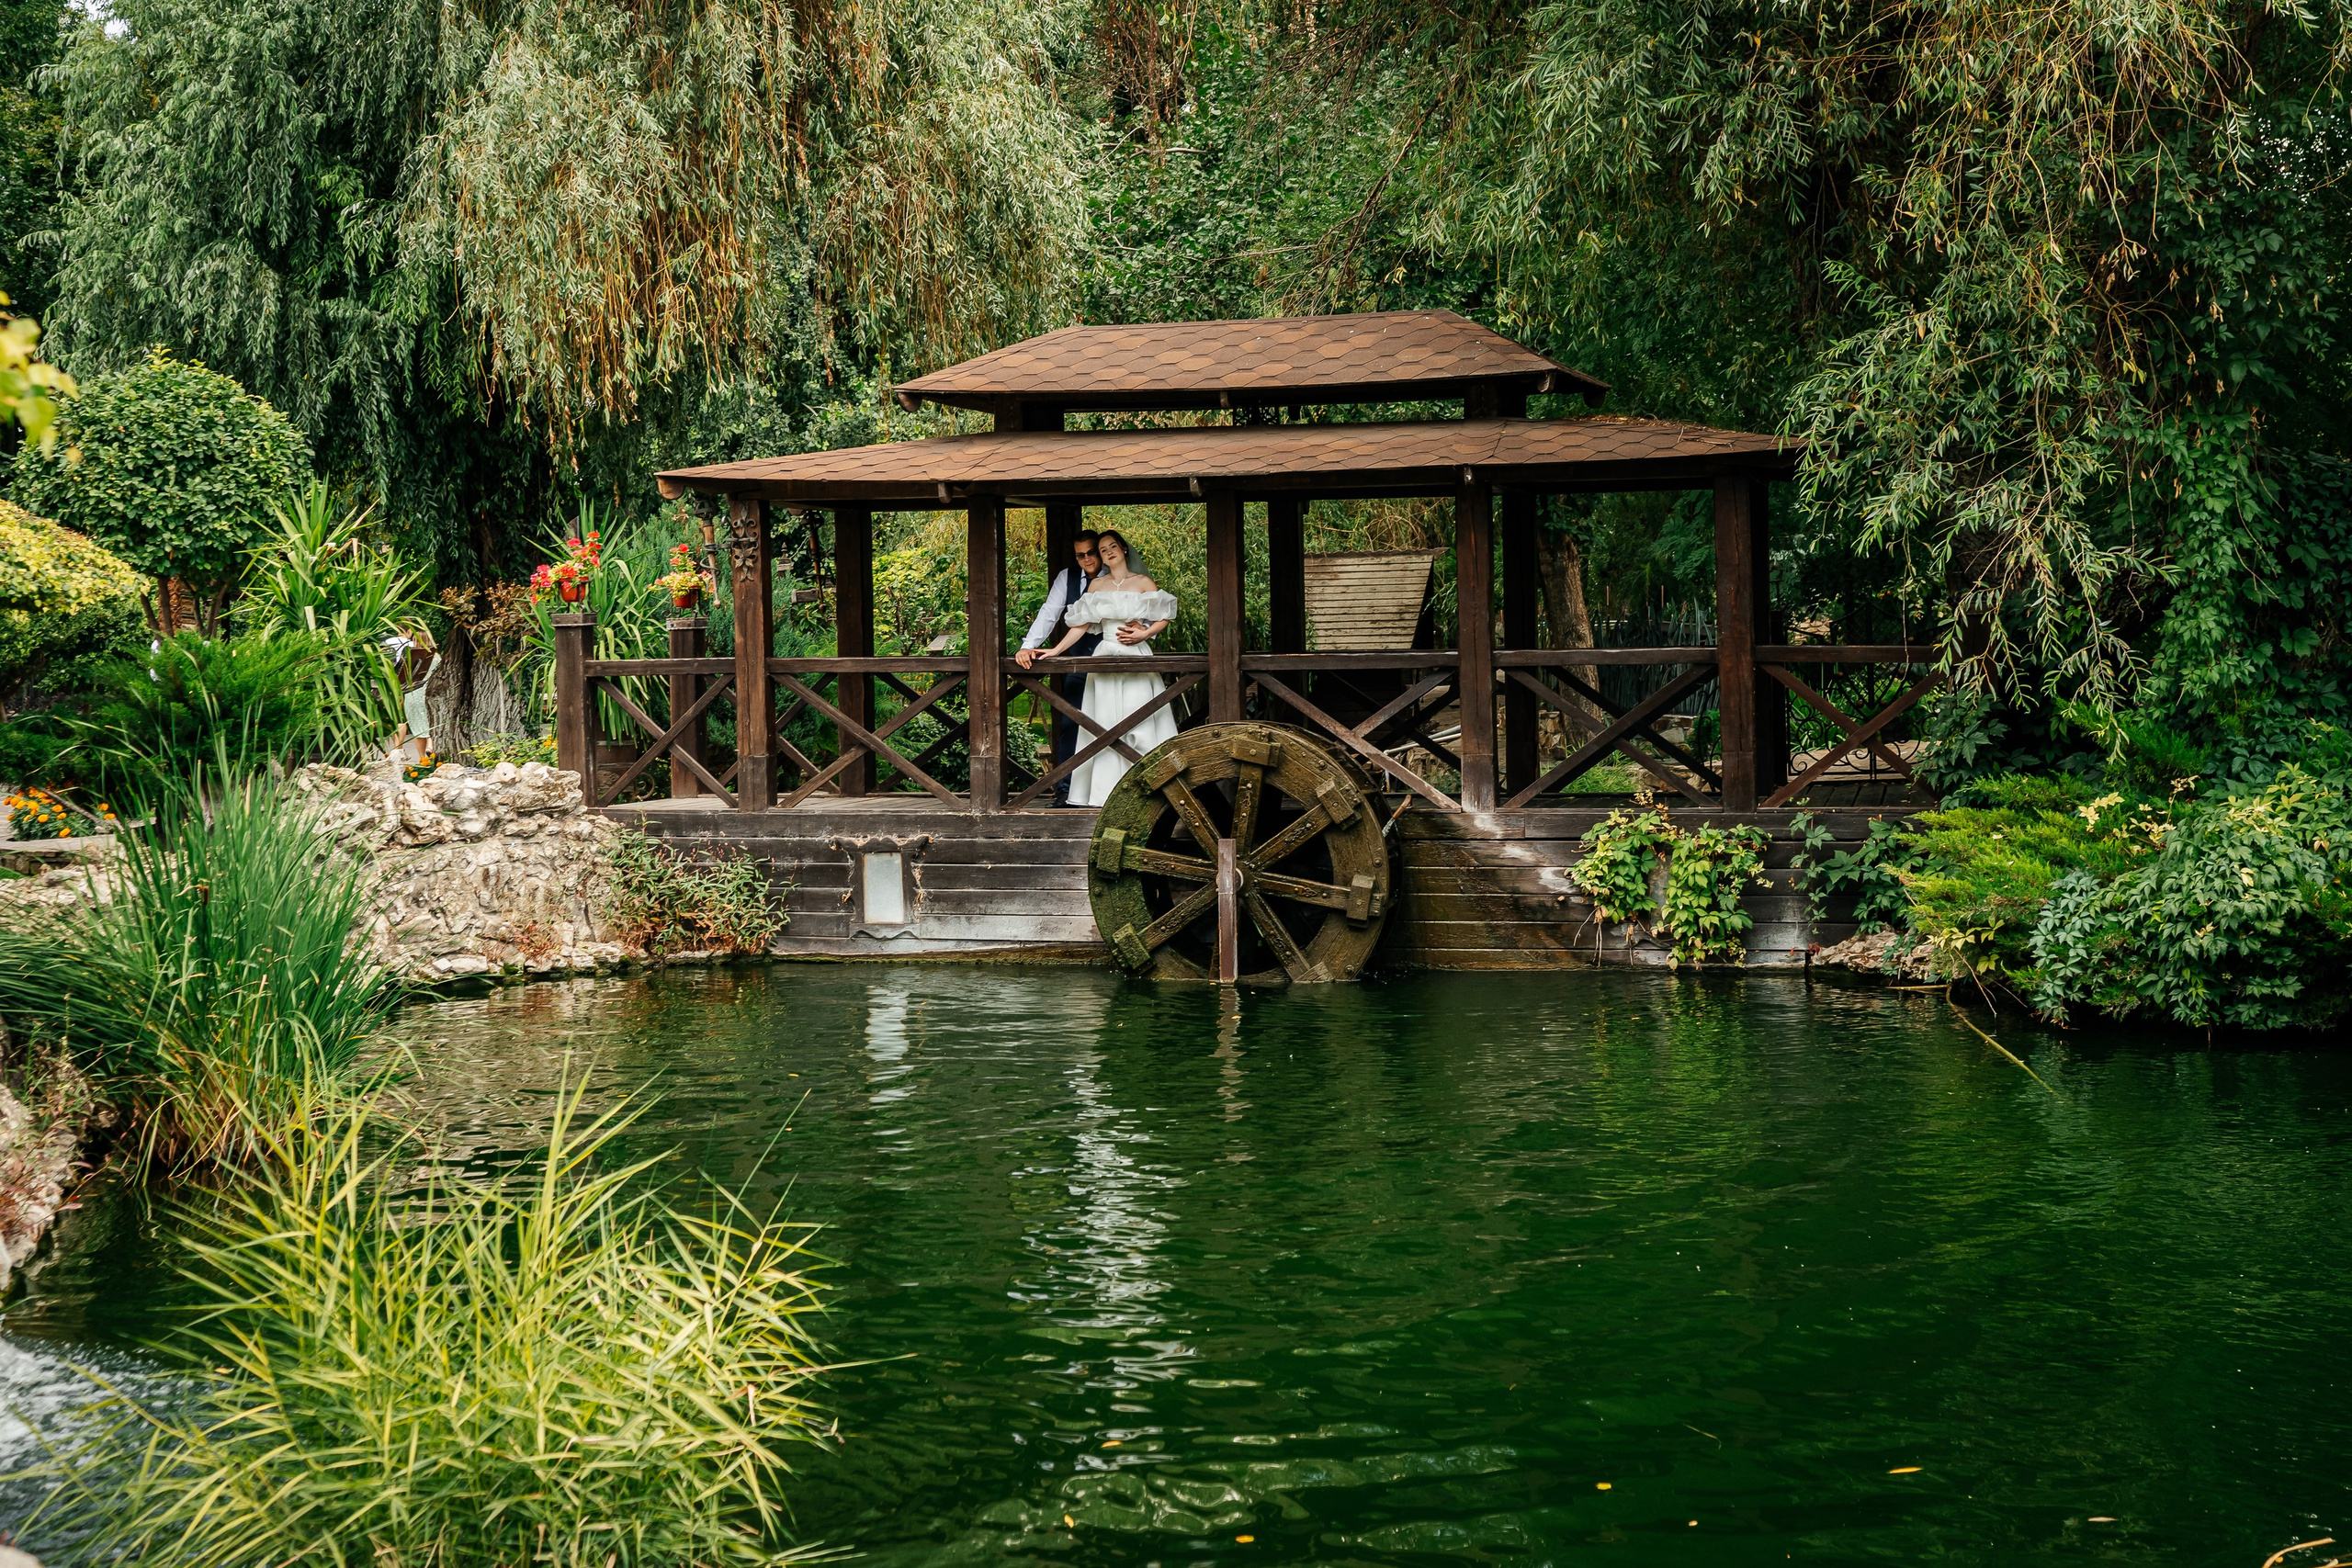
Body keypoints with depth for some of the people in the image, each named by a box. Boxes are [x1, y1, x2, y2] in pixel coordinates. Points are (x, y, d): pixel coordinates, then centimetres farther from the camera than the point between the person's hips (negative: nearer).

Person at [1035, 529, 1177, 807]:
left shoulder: (1143, 583, 5)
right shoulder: (1097, 586, 13)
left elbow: (1163, 619, 3)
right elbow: (1081, 625, 13)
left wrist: (1144, 634, -13)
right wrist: (1054, 651, 8)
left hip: (1136, 656, -3)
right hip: (1105, 657, 3)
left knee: (1139, 722, -10)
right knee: (1107, 726, -1)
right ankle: (1108, 791, 0)